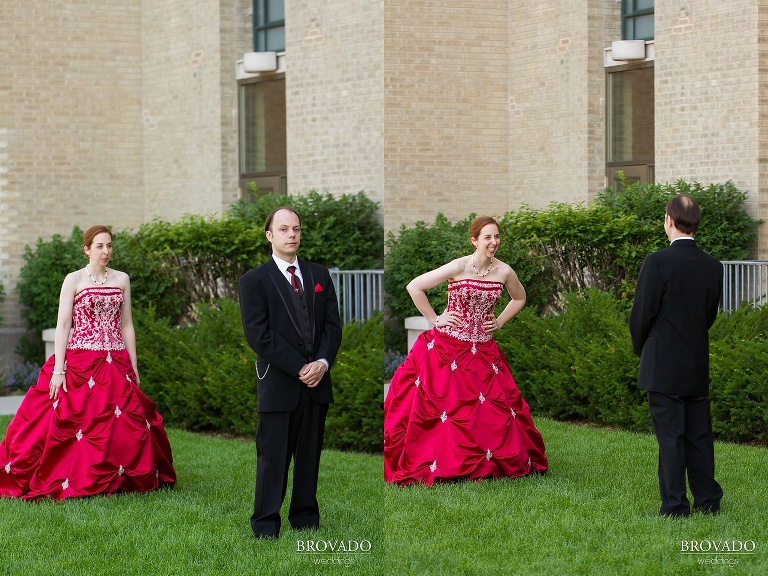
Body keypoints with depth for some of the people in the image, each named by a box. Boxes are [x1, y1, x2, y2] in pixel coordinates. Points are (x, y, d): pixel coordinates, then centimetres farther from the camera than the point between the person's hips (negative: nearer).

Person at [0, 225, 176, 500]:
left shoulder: (121, 279, 11)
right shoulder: (74, 280, 0)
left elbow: (126, 325, 13)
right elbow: (62, 325, -4)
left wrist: (133, 367, 8)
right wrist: (58, 369, -12)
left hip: (116, 363, 4)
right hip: (80, 362, -3)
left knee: (124, 426, 0)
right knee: (76, 423, -6)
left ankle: (118, 478, 10)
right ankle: (71, 481, 2)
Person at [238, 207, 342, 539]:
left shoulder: (319, 275, 14)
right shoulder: (254, 281, -1)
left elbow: (333, 324, 8)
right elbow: (258, 334, -10)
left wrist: (323, 362, -10)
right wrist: (300, 368, -15)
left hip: (317, 383, 4)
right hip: (278, 384, -4)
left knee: (310, 455, 9)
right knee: (273, 458, 0)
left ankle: (306, 518, 18)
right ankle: (266, 524, 8)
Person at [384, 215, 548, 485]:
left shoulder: (504, 272, 0)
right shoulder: (459, 267, -13)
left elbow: (520, 298, 22)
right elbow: (414, 287, -12)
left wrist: (499, 322, 9)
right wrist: (434, 319, -8)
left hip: (483, 350, 4)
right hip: (446, 348, -4)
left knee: (494, 407, 2)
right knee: (441, 400, -3)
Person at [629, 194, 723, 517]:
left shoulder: (657, 263, -15)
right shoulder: (712, 266, 2)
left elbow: (641, 314, -10)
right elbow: (710, 315, 10)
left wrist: (640, 348, 8)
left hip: (663, 366, -5)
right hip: (698, 367, 5)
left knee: (670, 437, -2)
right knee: (699, 435, 12)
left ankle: (675, 506, 1)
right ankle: (708, 500, 18)